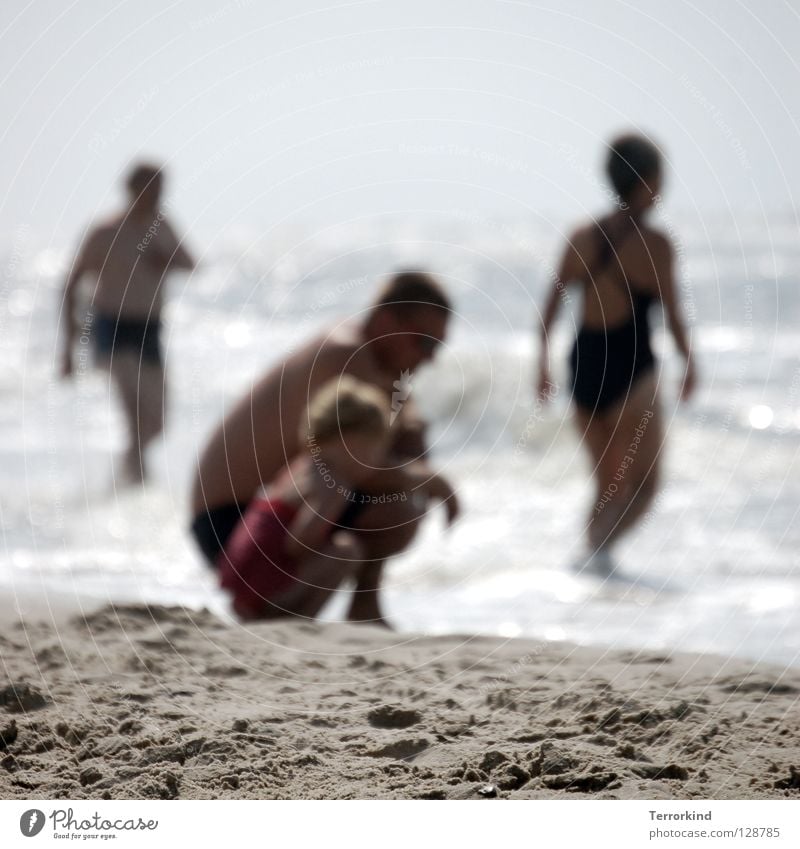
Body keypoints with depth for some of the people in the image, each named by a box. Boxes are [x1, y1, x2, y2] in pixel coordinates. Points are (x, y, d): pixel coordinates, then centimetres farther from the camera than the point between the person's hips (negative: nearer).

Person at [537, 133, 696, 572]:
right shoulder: (654, 244, -12)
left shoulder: (582, 237, 3)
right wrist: (689, 363, 6)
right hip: (631, 371, -5)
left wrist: (544, 362, 13)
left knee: (609, 483, 19)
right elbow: (672, 314, -9)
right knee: (644, 483, 4)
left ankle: (596, 557, 15)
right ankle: (599, 546, -19)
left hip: (584, 366, 6)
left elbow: (552, 303, 4)